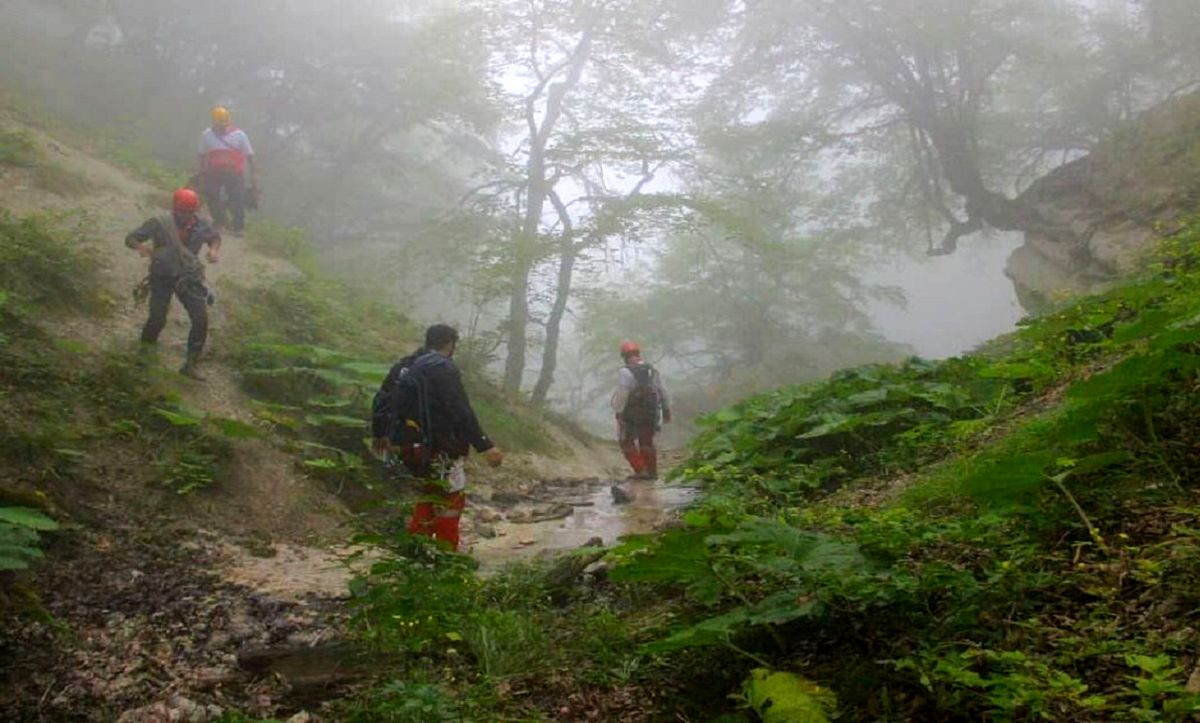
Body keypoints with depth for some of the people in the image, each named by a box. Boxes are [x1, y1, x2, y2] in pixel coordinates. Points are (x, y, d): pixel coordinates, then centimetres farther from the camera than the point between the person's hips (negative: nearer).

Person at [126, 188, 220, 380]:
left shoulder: (199, 225, -10)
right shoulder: (159, 223, -18)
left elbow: (215, 236, 11)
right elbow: (130, 238, -16)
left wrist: (214, 249, -11)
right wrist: (140, 246, -39)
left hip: (189, 278, 3)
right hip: (162, 277, -3)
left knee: (201, 320, -7)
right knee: (157, 319, -7)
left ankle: (190, 365, 5)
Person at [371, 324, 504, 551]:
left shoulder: (404, 366, 12)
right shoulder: (444, 368, -13)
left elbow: (382, 400, 19)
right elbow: (461, 412, -21)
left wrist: (379, 434, 35)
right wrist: (486, 446, -23)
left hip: (404, 445, 8)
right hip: (435, 448, -8)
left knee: (431, 492, 26)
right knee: (452, 499, 7)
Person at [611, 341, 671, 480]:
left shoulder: (626, 372, -14)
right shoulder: (652, 371, 6)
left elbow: (621, 395, -20)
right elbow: (663, 392, 9)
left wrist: (618, 412, -15)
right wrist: (666, 410, 17)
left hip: (631, 415, -6)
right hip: (650, 414, 6)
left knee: (627, 442, 7)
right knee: (647, 443, 16)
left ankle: (640, 470, -2)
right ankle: (652, 472, 17)